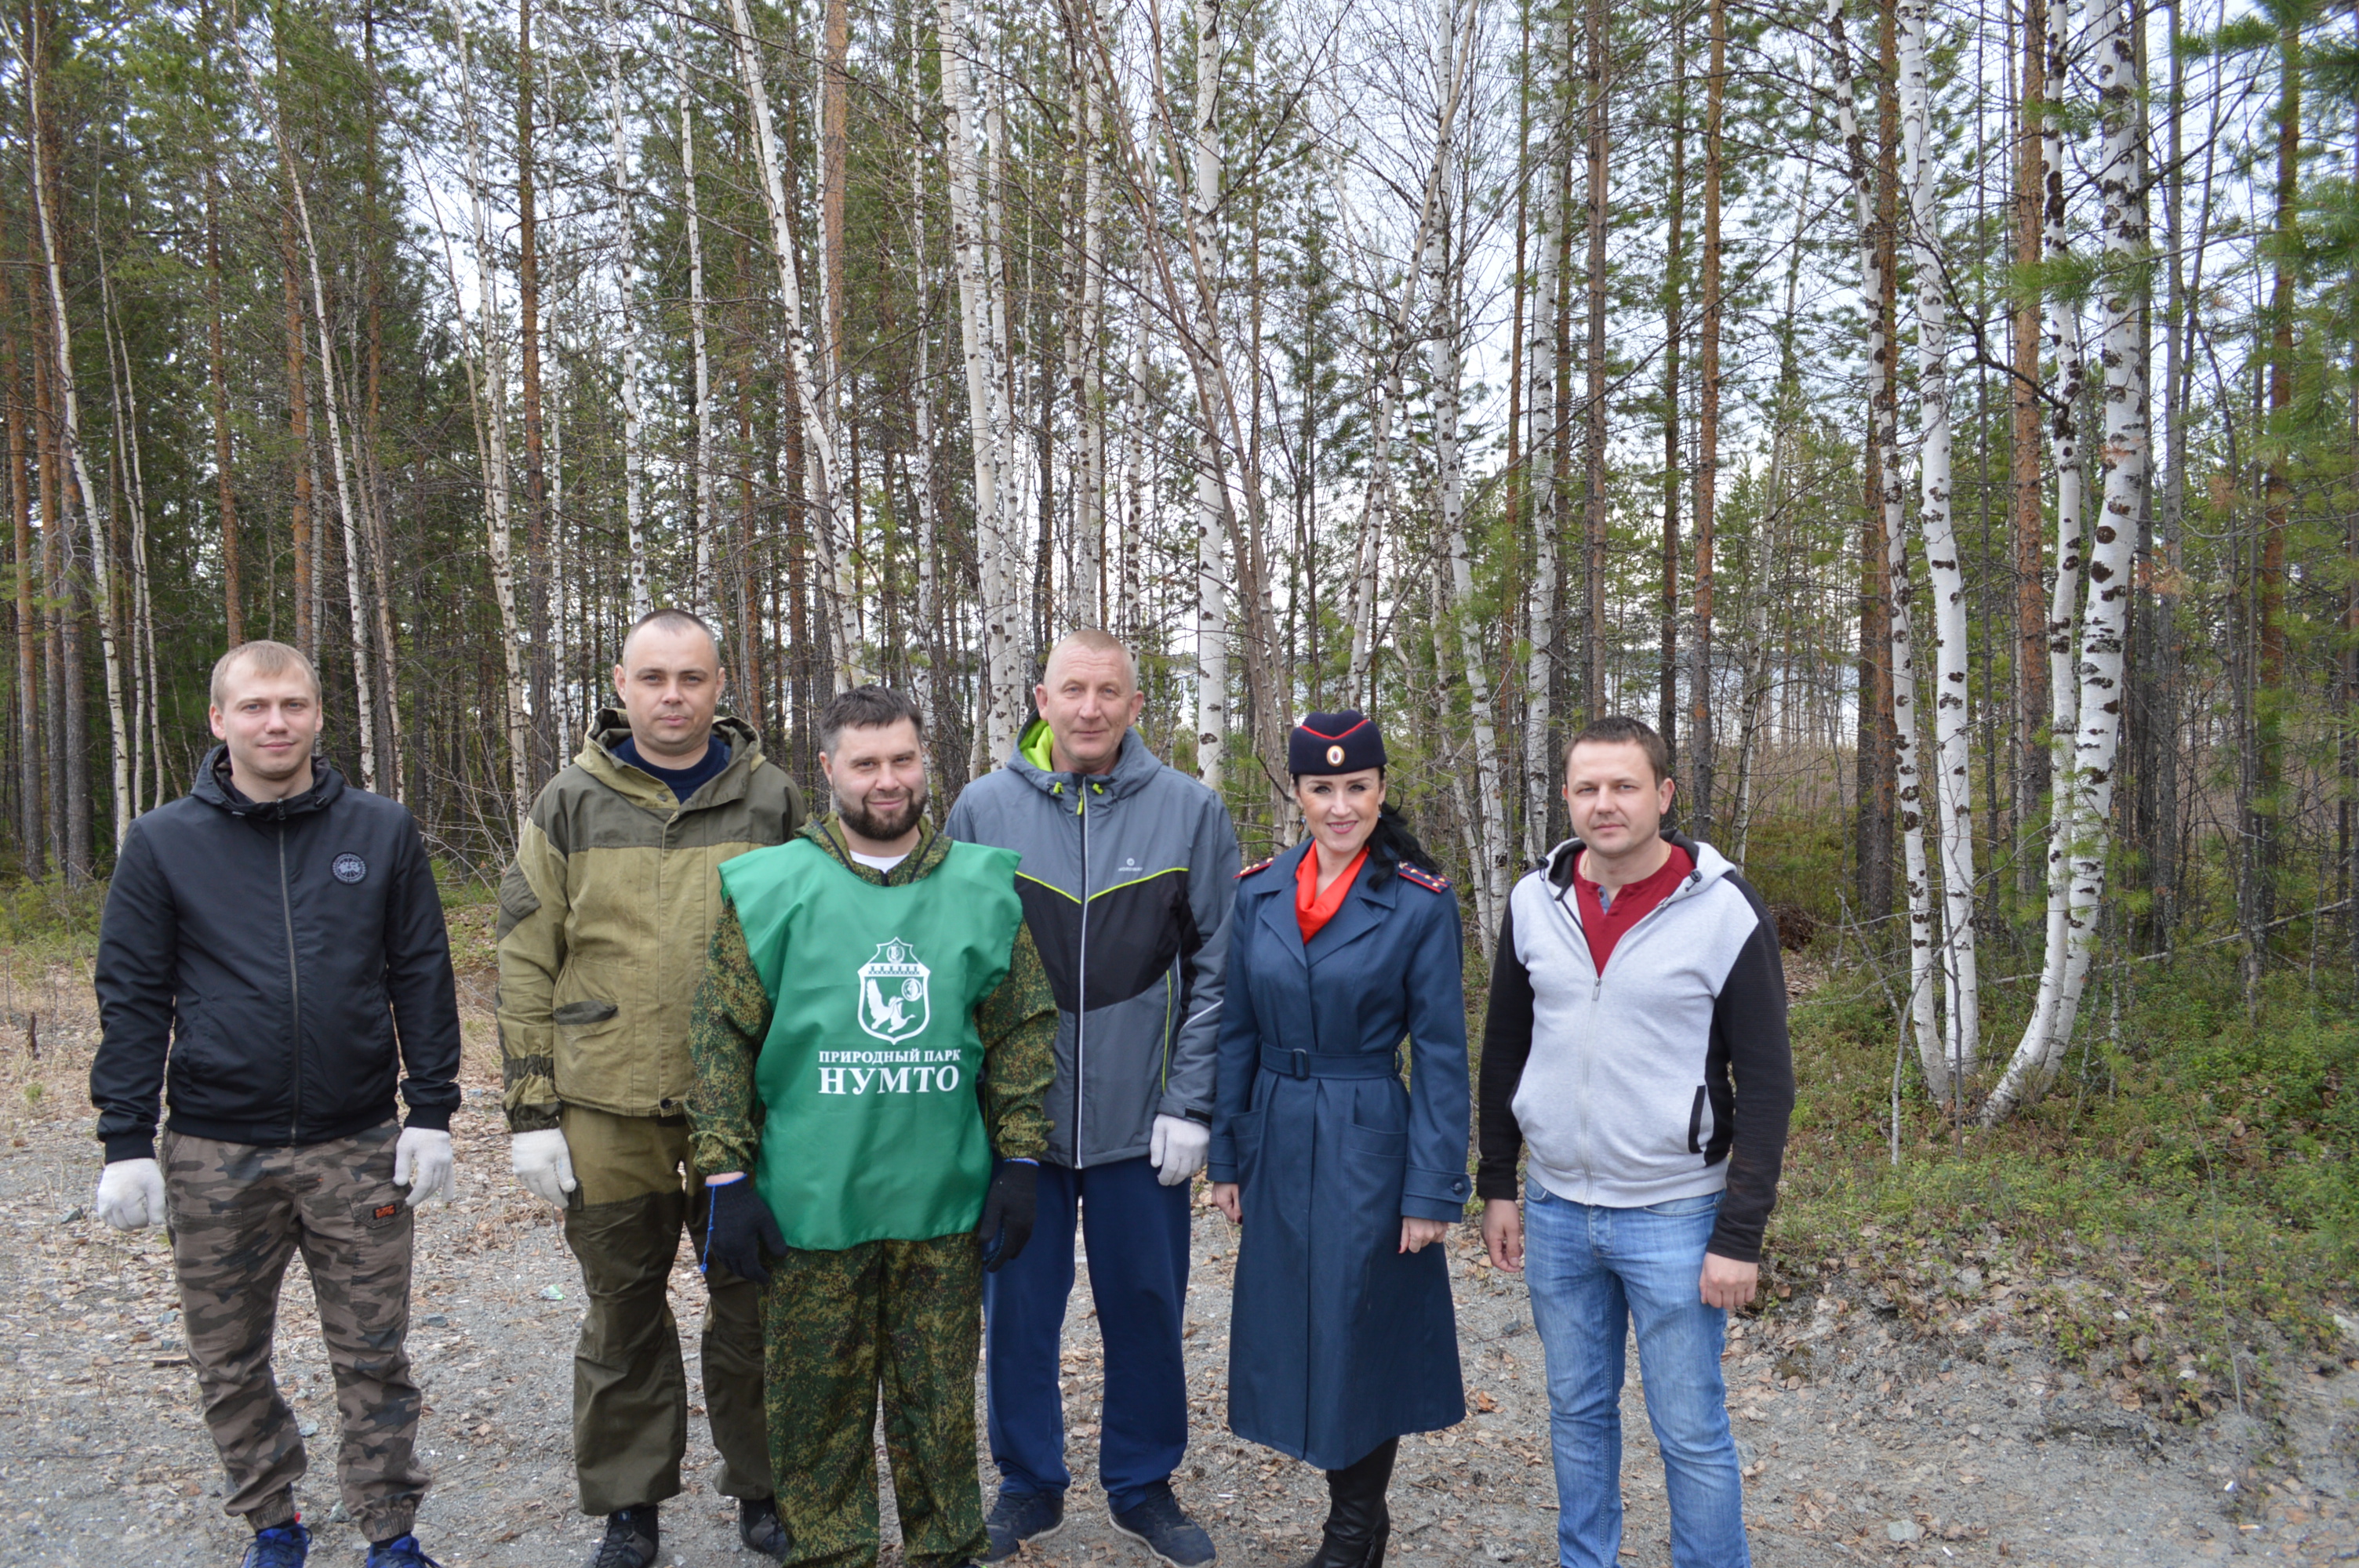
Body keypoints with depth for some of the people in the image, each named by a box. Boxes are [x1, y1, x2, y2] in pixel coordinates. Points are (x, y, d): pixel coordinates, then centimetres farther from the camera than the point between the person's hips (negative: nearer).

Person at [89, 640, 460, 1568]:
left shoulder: (383, 832, 1)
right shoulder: (164, 843, 1)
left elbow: (422, 978, 3)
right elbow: (132, 998, 2)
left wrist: (430, 1114, -1)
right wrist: (126, 1142, -2)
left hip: (358, 1146, 0)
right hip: (215, 1154, 1)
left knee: (373, 1355, 8)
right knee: (229, 1360, 13)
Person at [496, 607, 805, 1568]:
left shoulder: (773, 801, 2)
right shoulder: (570, 806, 1)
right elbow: (524, 966, 3)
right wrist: (530, 1110, -2)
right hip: (609, 1115, 0)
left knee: (755, 1309, 12)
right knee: (623, 1318, 14)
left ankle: (762, 1489, 32)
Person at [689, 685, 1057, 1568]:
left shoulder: (986, 889, 3)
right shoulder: (769, 888, -3)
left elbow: (1023, 1033, 6)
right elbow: (723, 1038, -1)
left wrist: (1019, 1163, 2)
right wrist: (728, 1178, -5)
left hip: (945, 1203, 1)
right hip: (812, 1204, -1)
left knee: (940, 1399, 14)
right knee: (820, 1404, 11)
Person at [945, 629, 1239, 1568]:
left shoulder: (1191, 811, -2)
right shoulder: (984, 809, -1)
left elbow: (1217, 966, -2)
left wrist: (1191, 1103, -7)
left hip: (1142, 1118, 0)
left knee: (1146, 1308, 11)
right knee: (1018, 1311, 11)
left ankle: (1143, 1486, 32)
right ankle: (1028, 1484, 32)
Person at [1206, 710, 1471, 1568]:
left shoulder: (1421, 903, -10)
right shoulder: (1258, 894, 1)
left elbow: (1441, 1055, -9)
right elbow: (1236, 1036, 7)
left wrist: (1432, 1190, -11)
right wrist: (1226, 1158, 7)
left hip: (1368, 1144, -4)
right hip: (1279, 1142, 5)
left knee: (1360, 1336, 6)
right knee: (1294, 1331, 13)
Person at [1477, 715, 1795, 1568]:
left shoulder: (1726, 912, -12)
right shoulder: (1535, 902, 0)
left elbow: (1767, 1086, -10)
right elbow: (1503, 1051, 10)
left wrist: (1741, 1237, -12)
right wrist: (1496, 1186, 10)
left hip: (1674, 1218, -4)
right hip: (1556, 1212, 4)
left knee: (1691, 1430, 6)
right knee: (1577, 1412, 17)